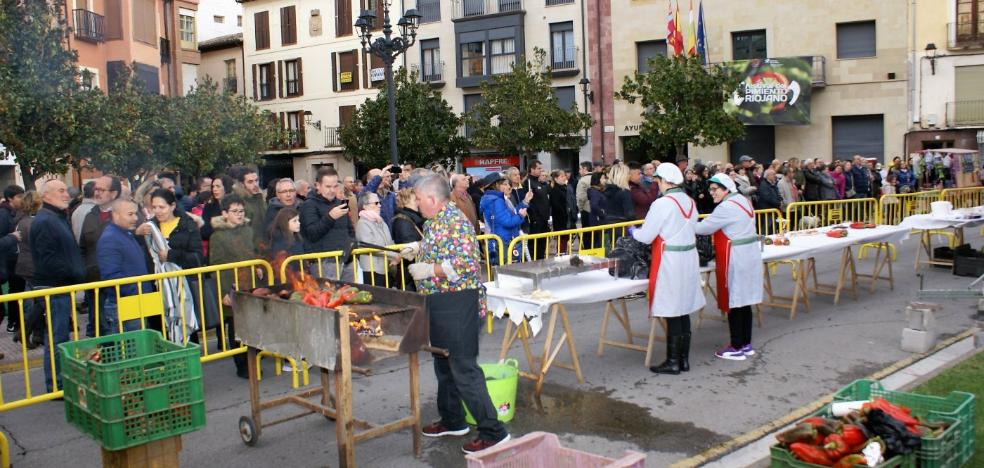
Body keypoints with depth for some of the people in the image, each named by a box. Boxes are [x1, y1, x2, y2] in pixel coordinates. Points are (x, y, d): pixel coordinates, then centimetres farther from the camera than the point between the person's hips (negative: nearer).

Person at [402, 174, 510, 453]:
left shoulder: (455, 222, -20)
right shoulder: (434, 221, 10)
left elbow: (467, 263, -28)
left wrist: (429, 270, -22)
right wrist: (417, 250, 11)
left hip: (457, 303, -10)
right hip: (439, 304, 10)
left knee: (464, 368, -8)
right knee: (444, 364, 19)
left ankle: (493, 431, 0)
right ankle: (452, 421, 34)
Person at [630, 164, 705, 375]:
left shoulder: (662, 204, -15)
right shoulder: (690, 202, 8)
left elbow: (646, 236, -11)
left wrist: (633, 231, 9)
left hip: (670, 261, -8)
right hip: (690, 258, 8)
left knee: (672, 314, -1)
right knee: (684, 311, 13)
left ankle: (673, 362, 6)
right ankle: (684, 359, 20)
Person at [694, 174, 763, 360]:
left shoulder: (726, 207, -17)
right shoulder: (744, 201, 12)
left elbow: (704, 227, -13)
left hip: (736, 260, -9)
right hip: (750, 255, 9)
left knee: (733, 303, -2)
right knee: (744, 301, 14)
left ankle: (737, 348, 4)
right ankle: (746, 344, 21)